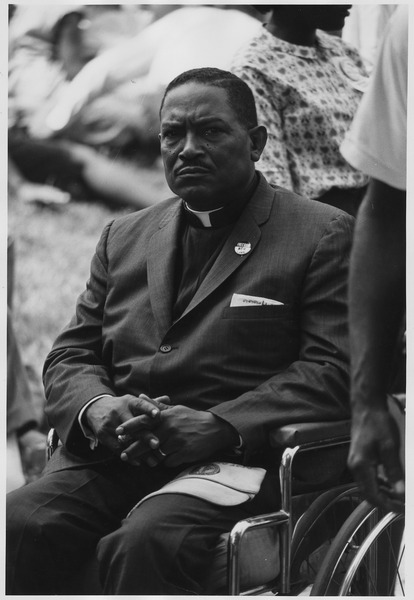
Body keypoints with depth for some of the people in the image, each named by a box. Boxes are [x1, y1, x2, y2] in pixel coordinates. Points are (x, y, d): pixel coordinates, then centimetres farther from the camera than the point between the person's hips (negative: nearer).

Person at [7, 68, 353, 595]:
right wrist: (97, 410, -5)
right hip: (112, 454, 5)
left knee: (146, 543, -36)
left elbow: (334, 369, -4)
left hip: (232, 458, -4)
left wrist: (216, 426, -17)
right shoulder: (123, 238, 25)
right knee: (16, 527, -26)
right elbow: (71, 354, 21)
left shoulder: (323, 235, 7)